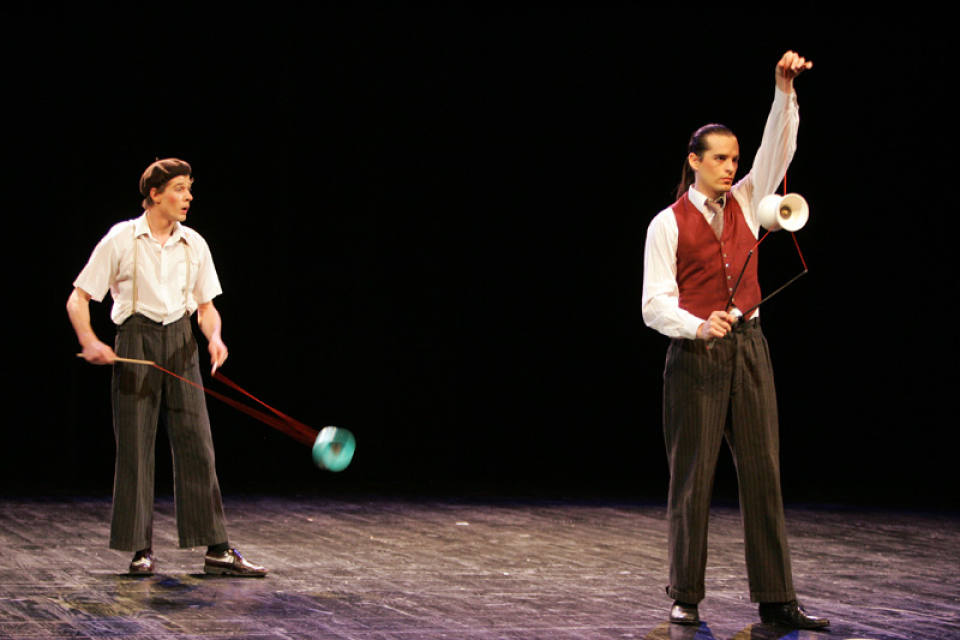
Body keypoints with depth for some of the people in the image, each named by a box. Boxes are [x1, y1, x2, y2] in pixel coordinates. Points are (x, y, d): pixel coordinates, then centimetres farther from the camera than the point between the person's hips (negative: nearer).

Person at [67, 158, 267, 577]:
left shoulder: (194, 245, 9)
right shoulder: (121, 239, -2)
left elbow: (206, 306, 16)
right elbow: (78, 298, 0)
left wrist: (214, 335, -6)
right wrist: (89, 341, -17)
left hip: (180, 344, 3)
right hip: (135, 342, -3)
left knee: (196, 444, -3)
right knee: (135, 445, -1)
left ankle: (216, 549, -2)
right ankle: (141, 550, 7)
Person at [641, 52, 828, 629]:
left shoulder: (745, 203, 11)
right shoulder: (668, 224, -2)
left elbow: (779, 148, 1)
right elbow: (655, 304, -8)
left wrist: (786, 90, -12)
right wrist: (699, 326, -25)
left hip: (748, 348, 4)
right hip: (695, 353, -4)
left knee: (763, 471, 1)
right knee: (692, 475, 0)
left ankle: (776, 601, 1)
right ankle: (686, 598, 9)